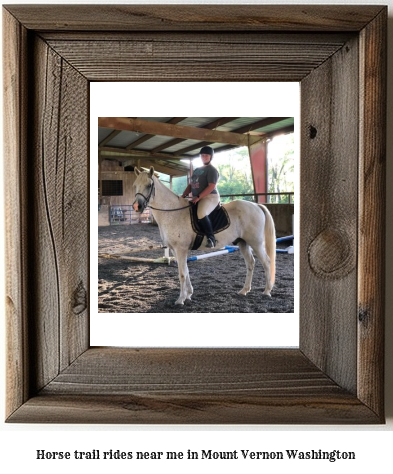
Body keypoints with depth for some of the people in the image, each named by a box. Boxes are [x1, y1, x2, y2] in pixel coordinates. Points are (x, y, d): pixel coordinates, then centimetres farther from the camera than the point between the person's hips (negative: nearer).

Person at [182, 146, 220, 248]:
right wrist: (183, 196, 5)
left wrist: (198, 197, -23)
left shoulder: (212, 170, -6)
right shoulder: (197, 170, 20)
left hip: (210, 197, -10)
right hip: (197, 198, 10)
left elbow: (211, 186, -17)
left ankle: (211, 238, -29)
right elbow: (191, 185, 21)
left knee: (201, 213, -37)